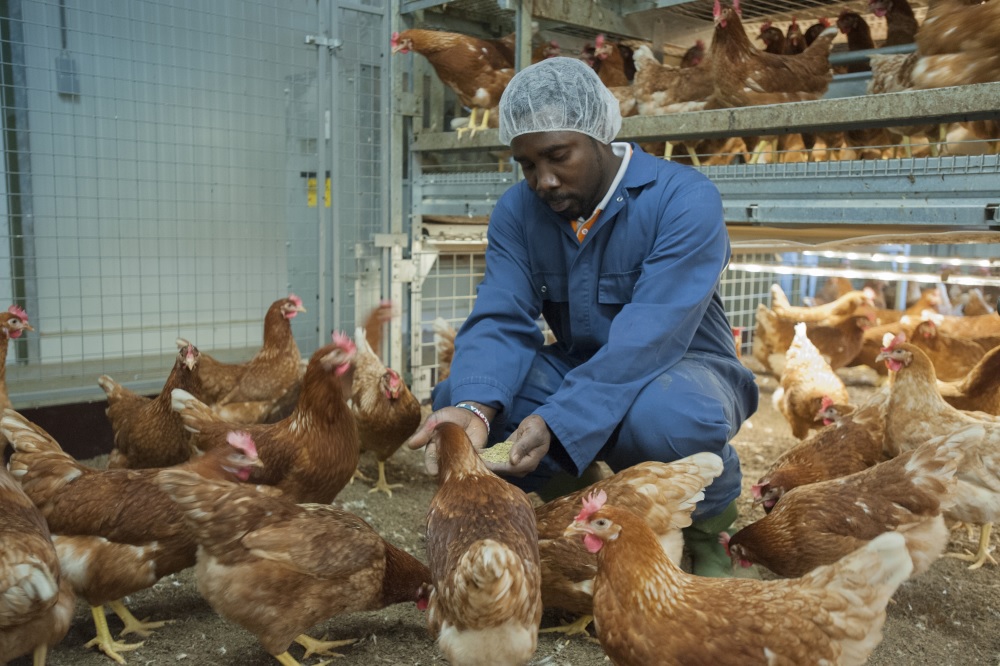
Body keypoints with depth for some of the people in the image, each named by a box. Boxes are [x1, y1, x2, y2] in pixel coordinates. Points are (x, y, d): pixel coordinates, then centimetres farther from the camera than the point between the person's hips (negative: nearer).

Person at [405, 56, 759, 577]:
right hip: (576, 368, 4)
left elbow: (648, 338, -32)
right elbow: (499, 322, -15)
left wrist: (555, 424, -44)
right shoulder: (517, 211, -4)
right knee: (456, 396, -20)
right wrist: (473, 409, -37)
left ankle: (707, 528, -6)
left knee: (666, 415, -40)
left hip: (679, 366, -4)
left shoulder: (685, 200, -20)